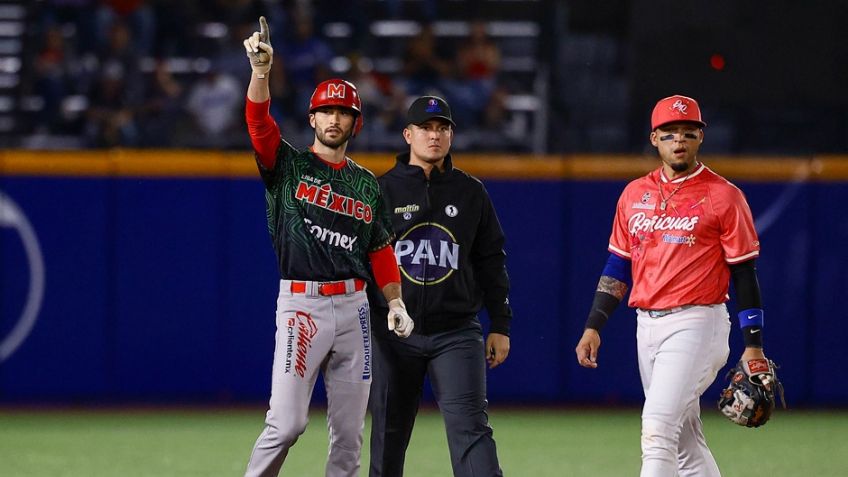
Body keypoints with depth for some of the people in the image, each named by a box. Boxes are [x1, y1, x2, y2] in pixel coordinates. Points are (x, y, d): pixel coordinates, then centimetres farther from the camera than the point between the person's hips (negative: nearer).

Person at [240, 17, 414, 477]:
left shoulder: (367, 185, 15)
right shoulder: (287, 166, 3)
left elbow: (381, 249, 18)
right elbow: (258, 122, -14)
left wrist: (395, 303, 4)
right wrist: (261, 71, -30)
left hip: (353, 306, 5)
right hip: (301, 303, -4)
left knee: (349, 430, 5)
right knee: (287, 422, -14)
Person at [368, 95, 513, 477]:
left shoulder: (471, 193, 8)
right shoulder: (382, 190, 3)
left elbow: (491, 261, 12)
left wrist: (500, 326, 8)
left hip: (457, 333, 0)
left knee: (470, 427, -10)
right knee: (388, 434, 6)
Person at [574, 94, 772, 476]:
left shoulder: (723, 197, -4)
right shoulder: (635, 194, 12)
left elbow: (744, 272, -4)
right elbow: (618, 266, 16)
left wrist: (753, 344, -7)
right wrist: (593, 326, 8)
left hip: (697, 325, -6)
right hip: (647, 326, 6)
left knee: (657, 428, -18)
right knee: (685, 441, 10)